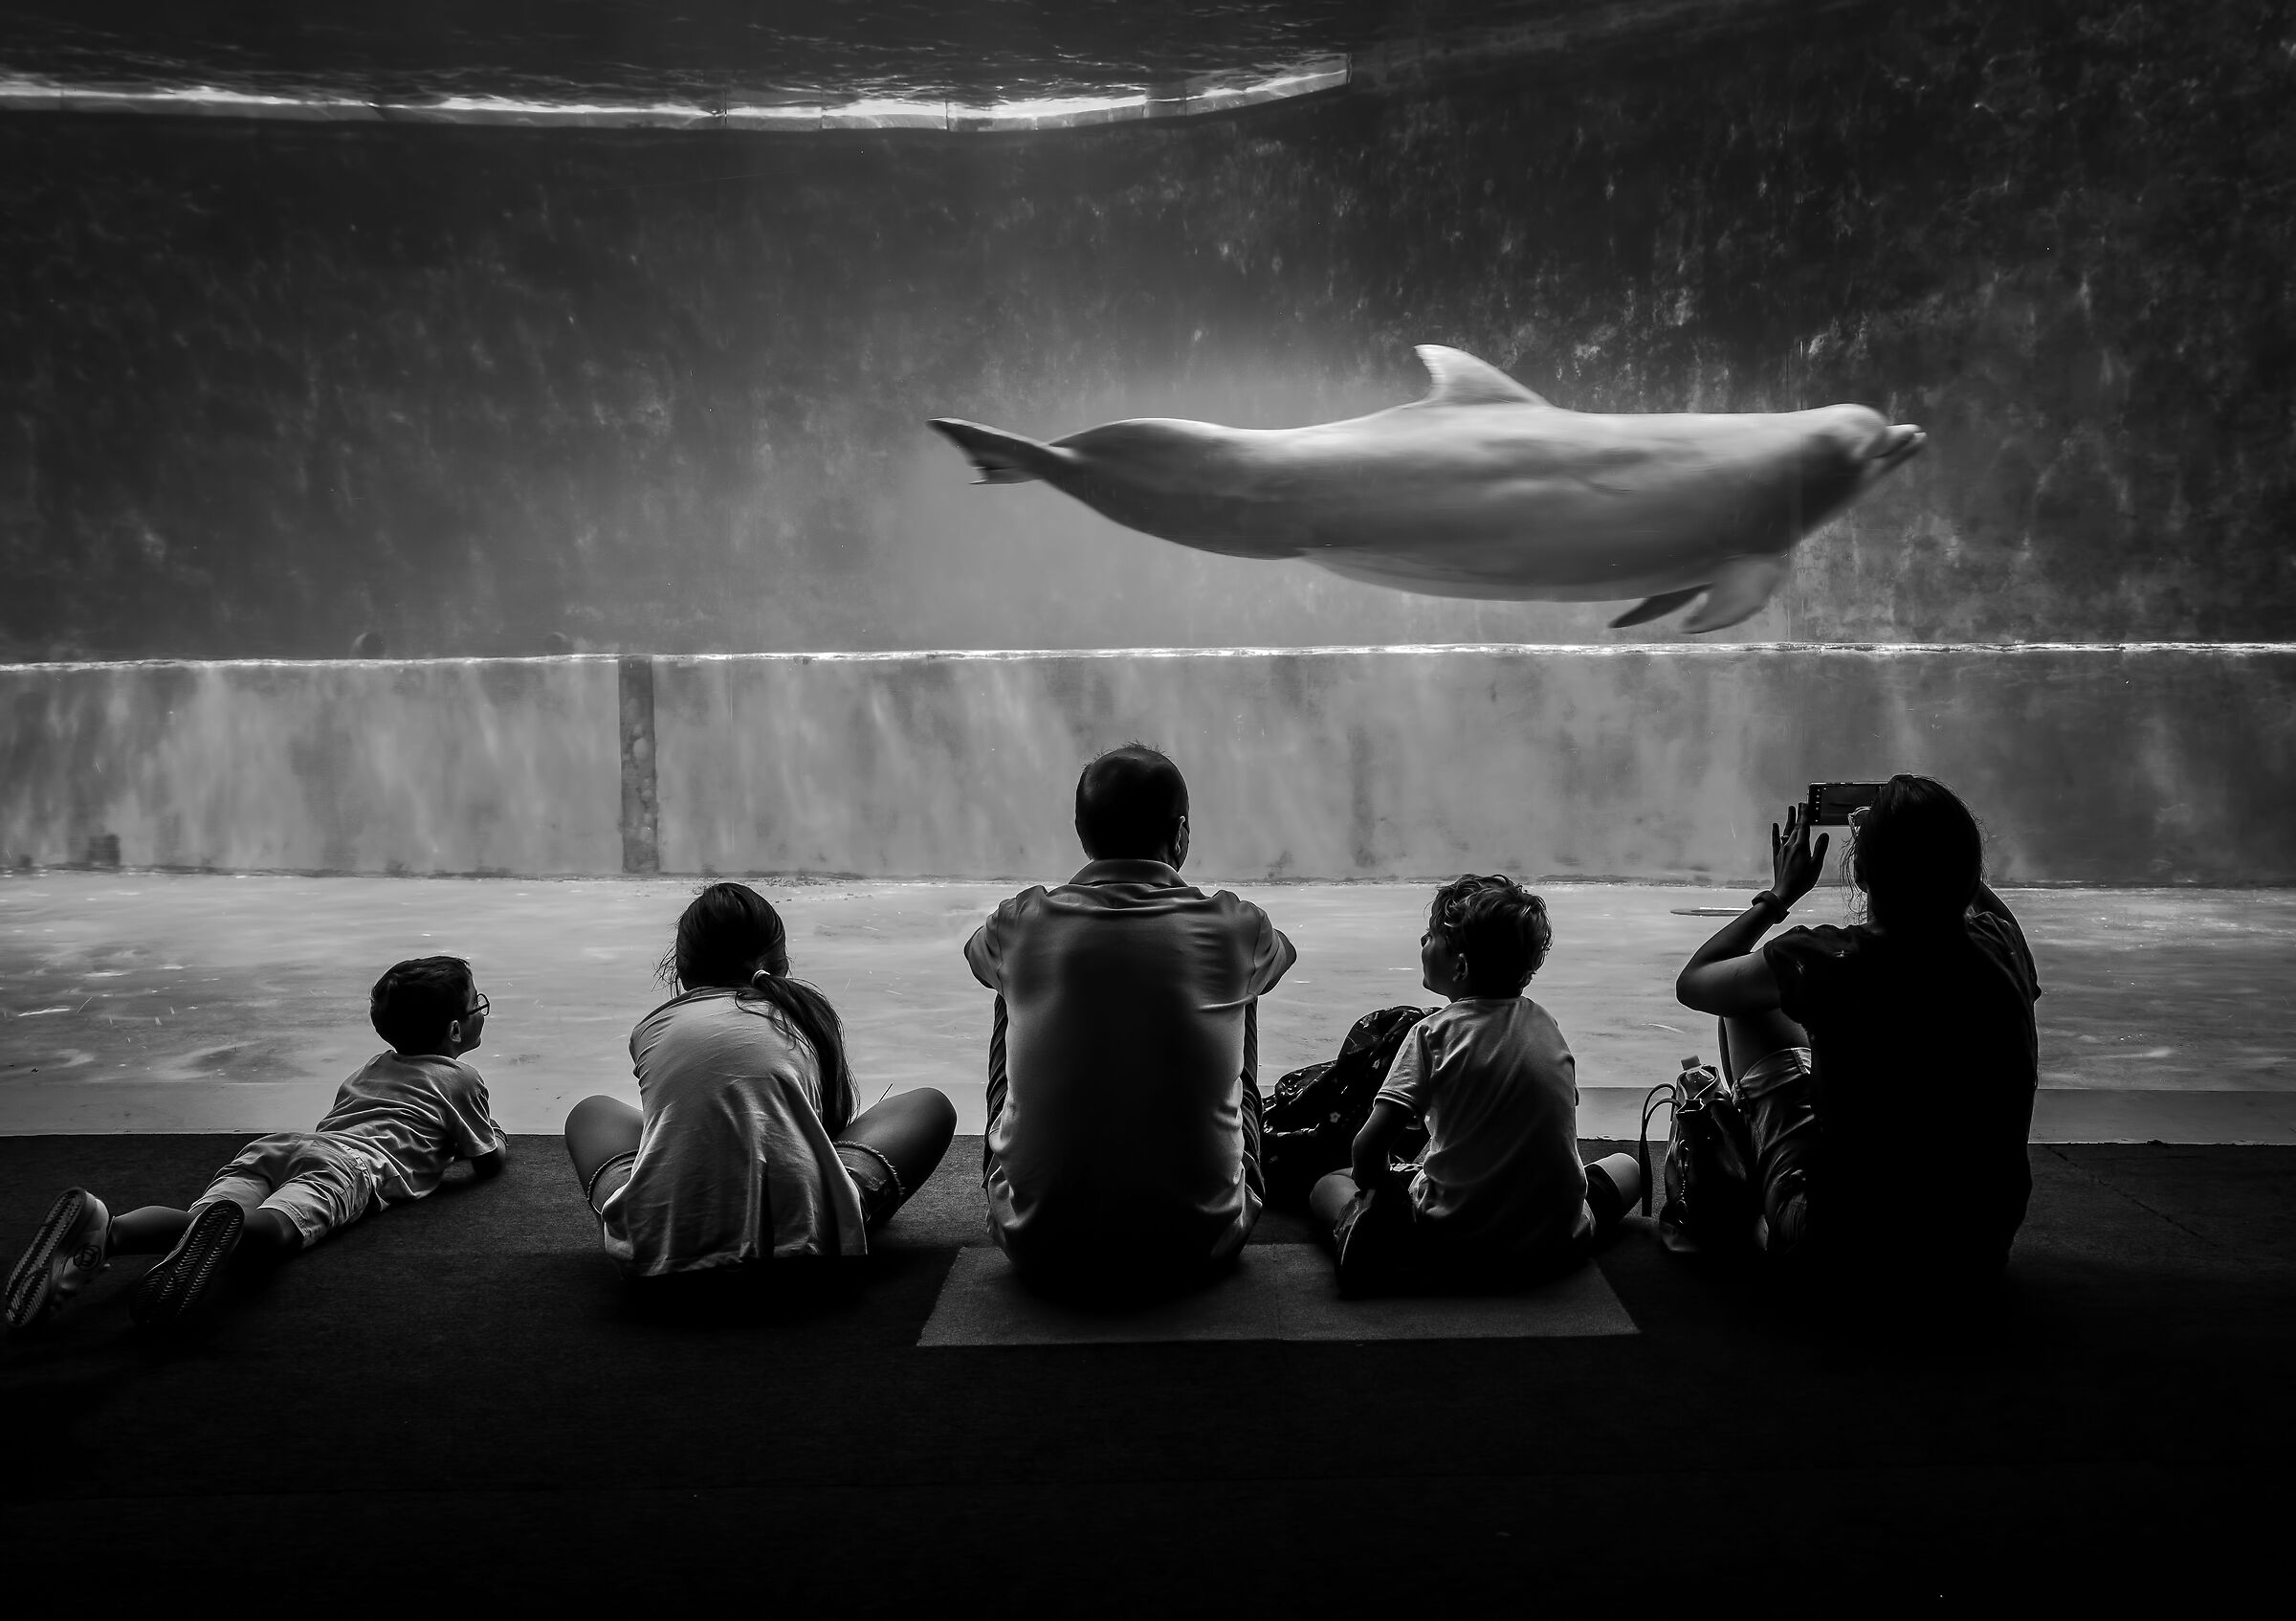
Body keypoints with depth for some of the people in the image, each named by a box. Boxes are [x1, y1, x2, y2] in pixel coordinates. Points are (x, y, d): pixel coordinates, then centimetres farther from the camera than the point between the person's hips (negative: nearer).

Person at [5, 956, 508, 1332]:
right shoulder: (461, 1078, 20)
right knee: (281, 1225, -38)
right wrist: (497, 1140, 50)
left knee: (199, 1221, -22)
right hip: (352, 1164, -6)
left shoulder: (373, 1066, 41)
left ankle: (105, 1230, -53)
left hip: (281, 1145, 6)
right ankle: (227, 1225, -75)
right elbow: (488, 1161, 24)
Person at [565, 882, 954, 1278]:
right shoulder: (808, 1011, 17)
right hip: (803, 1236, 0)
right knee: (930, 1104, 24)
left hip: (659, 1252, 0)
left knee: (590, 1111, 34)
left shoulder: (650, 1028, 18)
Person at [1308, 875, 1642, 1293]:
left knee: (1328, 1186, 16)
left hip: (1451, 1246, -5)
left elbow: (1369, 1147, -18)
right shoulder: (1544, 1023, 2)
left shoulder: (1434, 1032, -12)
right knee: (1626, 1164, 32)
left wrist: (1378, 1189, 3)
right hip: (1554, 1246, 5)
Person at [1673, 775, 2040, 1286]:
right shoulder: (2001, 950, -9)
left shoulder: (1830, 961, -20)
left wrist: (1778, 895, 10)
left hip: (1845, 1248, -4)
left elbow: (1691, 983, 0)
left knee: (1747, 1000, 10)